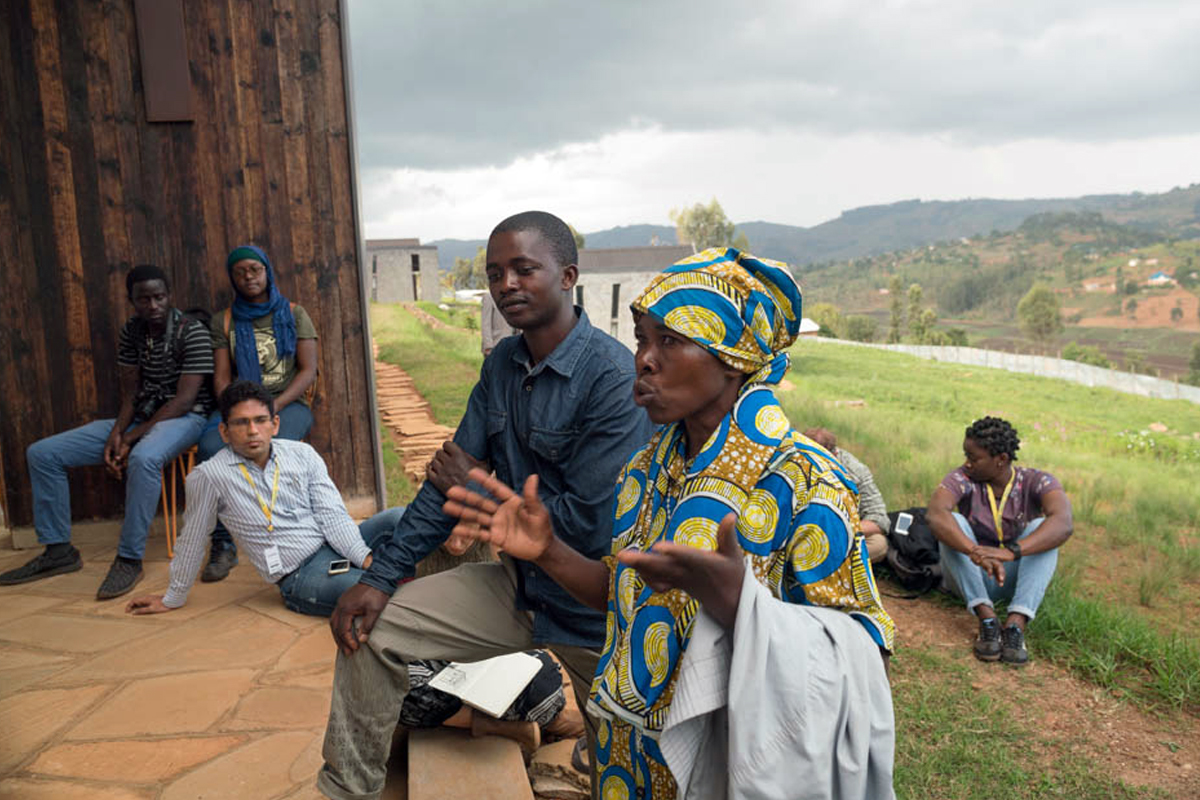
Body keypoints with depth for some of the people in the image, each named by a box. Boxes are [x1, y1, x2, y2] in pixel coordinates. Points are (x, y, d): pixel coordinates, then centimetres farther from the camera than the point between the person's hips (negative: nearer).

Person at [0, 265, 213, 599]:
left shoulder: (192, 332, -13)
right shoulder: (131, 333, 7)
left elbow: (184, 399, -18)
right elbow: (130, 394, 7)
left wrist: (132, 437, -19)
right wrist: (116, 433, -12)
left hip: (182, 418, -7)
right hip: (139, 418, 7)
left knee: (143, 458, -42)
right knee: (42, 453, 0)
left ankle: (129, 559, -29)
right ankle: (58, 550, 9)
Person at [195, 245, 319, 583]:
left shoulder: (294, 314, 10)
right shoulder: (223, 320, 15)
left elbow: (308, 371, 2)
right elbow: (221, 377, 9)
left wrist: (274, 406, -14)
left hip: (288, 403, -2)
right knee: (210, 448, -32)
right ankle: (223, 544, -24)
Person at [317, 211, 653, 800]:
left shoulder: (614, 377, -25)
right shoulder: (502, 363, 0)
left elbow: (592, 524, -29)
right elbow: (450, 475, 2)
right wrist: (382, 575, -3)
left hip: (595, 613, -6)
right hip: (519, 583, 7)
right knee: (371, 629, 2)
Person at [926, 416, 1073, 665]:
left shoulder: (1036, 482, -12)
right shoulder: (962, 479, -13)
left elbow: (1063, 524, -33)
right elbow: (935, 514, -34)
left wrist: (1010, 552, -49)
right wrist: (974, 552, -51)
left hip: (1015, 578, 0)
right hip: (972, 579, 0)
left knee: (1041, 527, -24)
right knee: (952, 523, -25)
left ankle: (1016, 623, -35)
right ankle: (986, 617, -34)